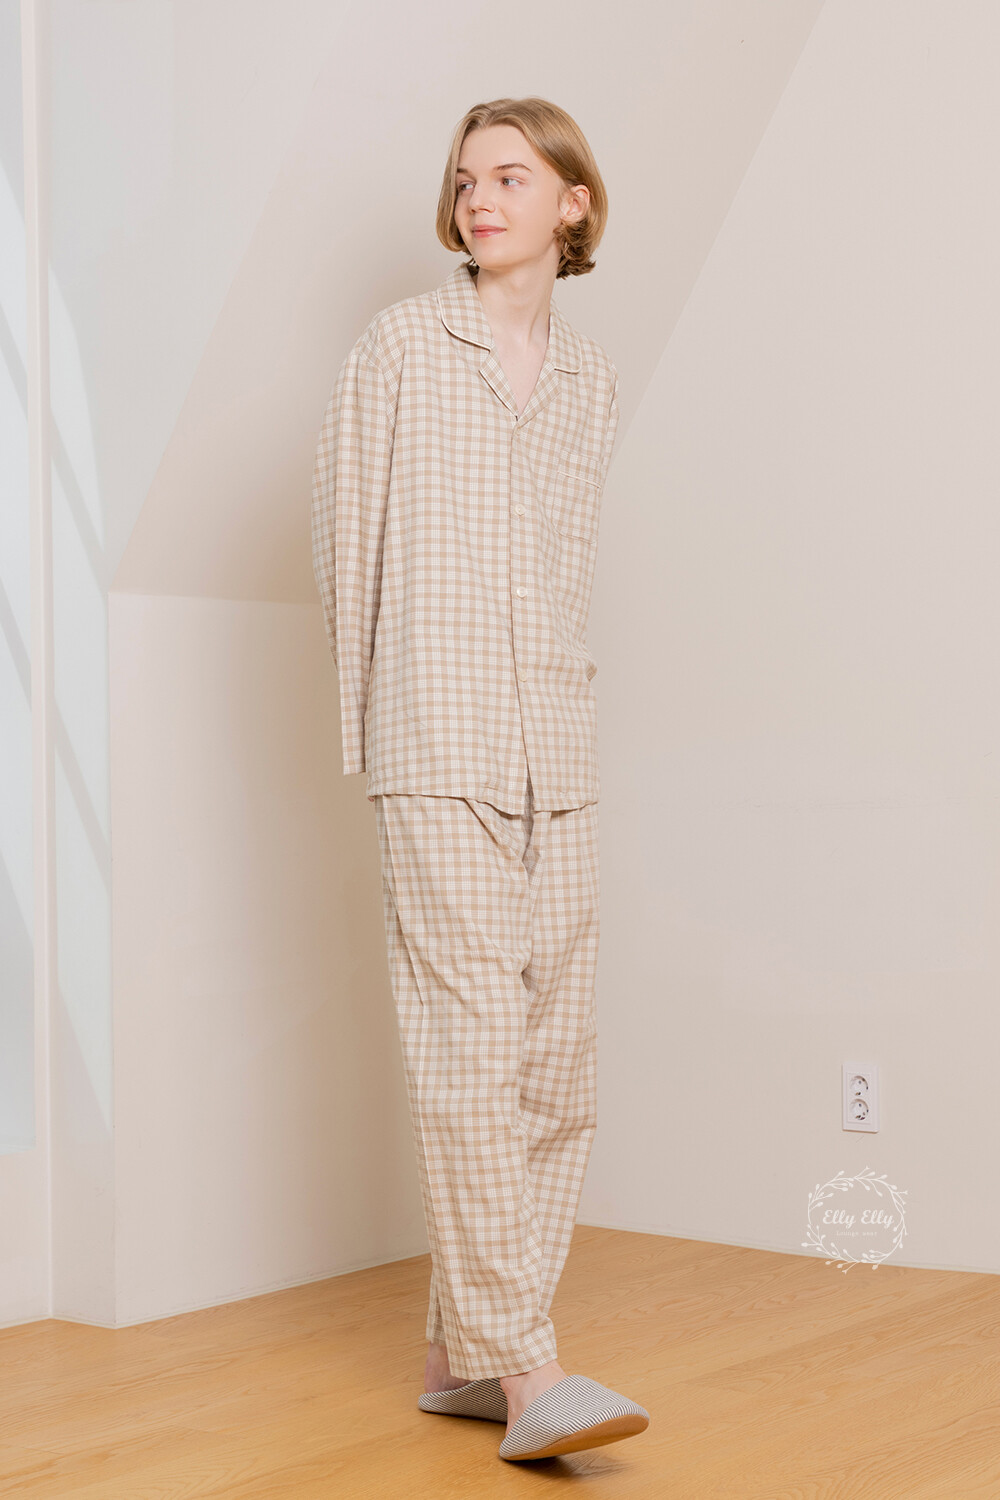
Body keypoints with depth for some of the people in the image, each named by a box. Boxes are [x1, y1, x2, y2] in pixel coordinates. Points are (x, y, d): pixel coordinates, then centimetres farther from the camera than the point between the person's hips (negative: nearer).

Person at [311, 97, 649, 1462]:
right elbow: (347, 532, 6)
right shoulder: (399, 346, 3)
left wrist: (555, 701, 16)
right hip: (435, 749, -5)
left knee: (558, 1057, 3)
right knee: (471, 1043, -10)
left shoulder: (592, 378, 14)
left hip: (555, 749, 5)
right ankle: (523, 1363, -7)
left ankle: (463, 1353, 14)